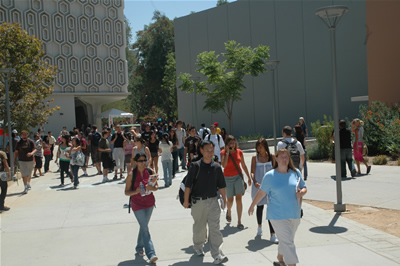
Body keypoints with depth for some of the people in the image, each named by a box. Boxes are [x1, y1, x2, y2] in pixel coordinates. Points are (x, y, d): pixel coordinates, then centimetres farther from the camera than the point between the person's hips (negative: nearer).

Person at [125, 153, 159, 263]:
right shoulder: (131, 175, -12)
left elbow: (156, 186, 6)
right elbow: (126, 192, -8)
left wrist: (152, 188, -17)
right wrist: (136, 191, -27)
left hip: (150, 203, 4)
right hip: (138, 205, -4)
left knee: (143, 226, 18)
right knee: (145, 229, -8)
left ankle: (139, 248, 38)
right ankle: (151, 254, -9)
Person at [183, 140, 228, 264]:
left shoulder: (216, 167, 4)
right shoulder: (195, 166, -6)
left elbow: (221, 185, 12)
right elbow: (188, 184, -4)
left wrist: (224, 199, 10)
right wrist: (186, 200, -4)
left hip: (213, 200, 2)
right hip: (198, 201, -1)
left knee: (215, 227, -6)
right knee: (199, 227, 13)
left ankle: (217, 255, -6)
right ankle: (198, 248, 37)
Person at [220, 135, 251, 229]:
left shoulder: (239, 152, 1)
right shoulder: (223, 153, -7)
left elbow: (243, 165, 11)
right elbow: (224, 165, -24)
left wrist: (249, 177, 14)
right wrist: (227, 152, -22)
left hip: (238, 177, 1)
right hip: (228, 178, -1)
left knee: (239, 199, -7)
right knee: (230, 200, 9)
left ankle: (239, 222, -3)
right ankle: (228, 211, 45)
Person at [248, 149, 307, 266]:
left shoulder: (296, 173, 3)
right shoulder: (270, 176, -6)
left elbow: (304, 188, 11)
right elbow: (261, 192, 2)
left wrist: (301, 193, -11)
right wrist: (252, 206, 9)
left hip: (294, 214, 4)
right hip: (278, 215, -4)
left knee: (286, 240, 19)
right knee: (288, 242, -8)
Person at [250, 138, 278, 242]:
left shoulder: (271, 157, 1)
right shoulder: (255, 158, 0)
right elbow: (252, 172, -5)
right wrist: (254, 182, -22)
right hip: (258, 186, 1)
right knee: (260, 207, 17)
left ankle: (273, 235, -9)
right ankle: (259, 226, 43)